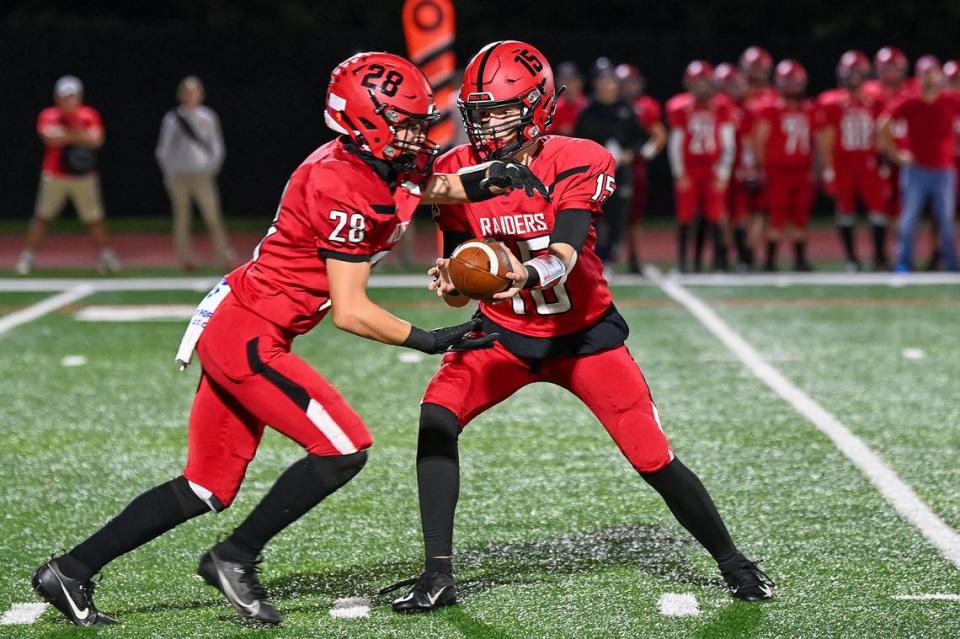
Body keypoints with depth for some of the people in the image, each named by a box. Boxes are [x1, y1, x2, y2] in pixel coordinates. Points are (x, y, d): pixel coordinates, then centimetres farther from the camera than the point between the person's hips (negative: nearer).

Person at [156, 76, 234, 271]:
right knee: (182, 218, -1)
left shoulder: (207, 117, 5)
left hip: (202, 175, 1)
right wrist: (170, 172, -1)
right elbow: (163, 150, 5)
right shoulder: (172, 118, 3)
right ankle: (186, 259, 1)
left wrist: (212, 168, 1)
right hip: (179, 176, -1)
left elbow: (217, 147, 8)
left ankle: (223, 256, -2)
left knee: (213, 217, -2)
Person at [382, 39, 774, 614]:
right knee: (437, 418, -21)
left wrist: (526, 275, -56)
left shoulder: (578, 163, -20)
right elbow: (465, 283, -9)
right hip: (505, 333, 3)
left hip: (585, 333, -2)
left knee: (654, 458, -5)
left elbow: (563, 259, -33)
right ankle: (438, 575, -14)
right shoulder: (459, 171, -11)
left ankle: (732, 561, 19)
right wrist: (450, 283, -33)